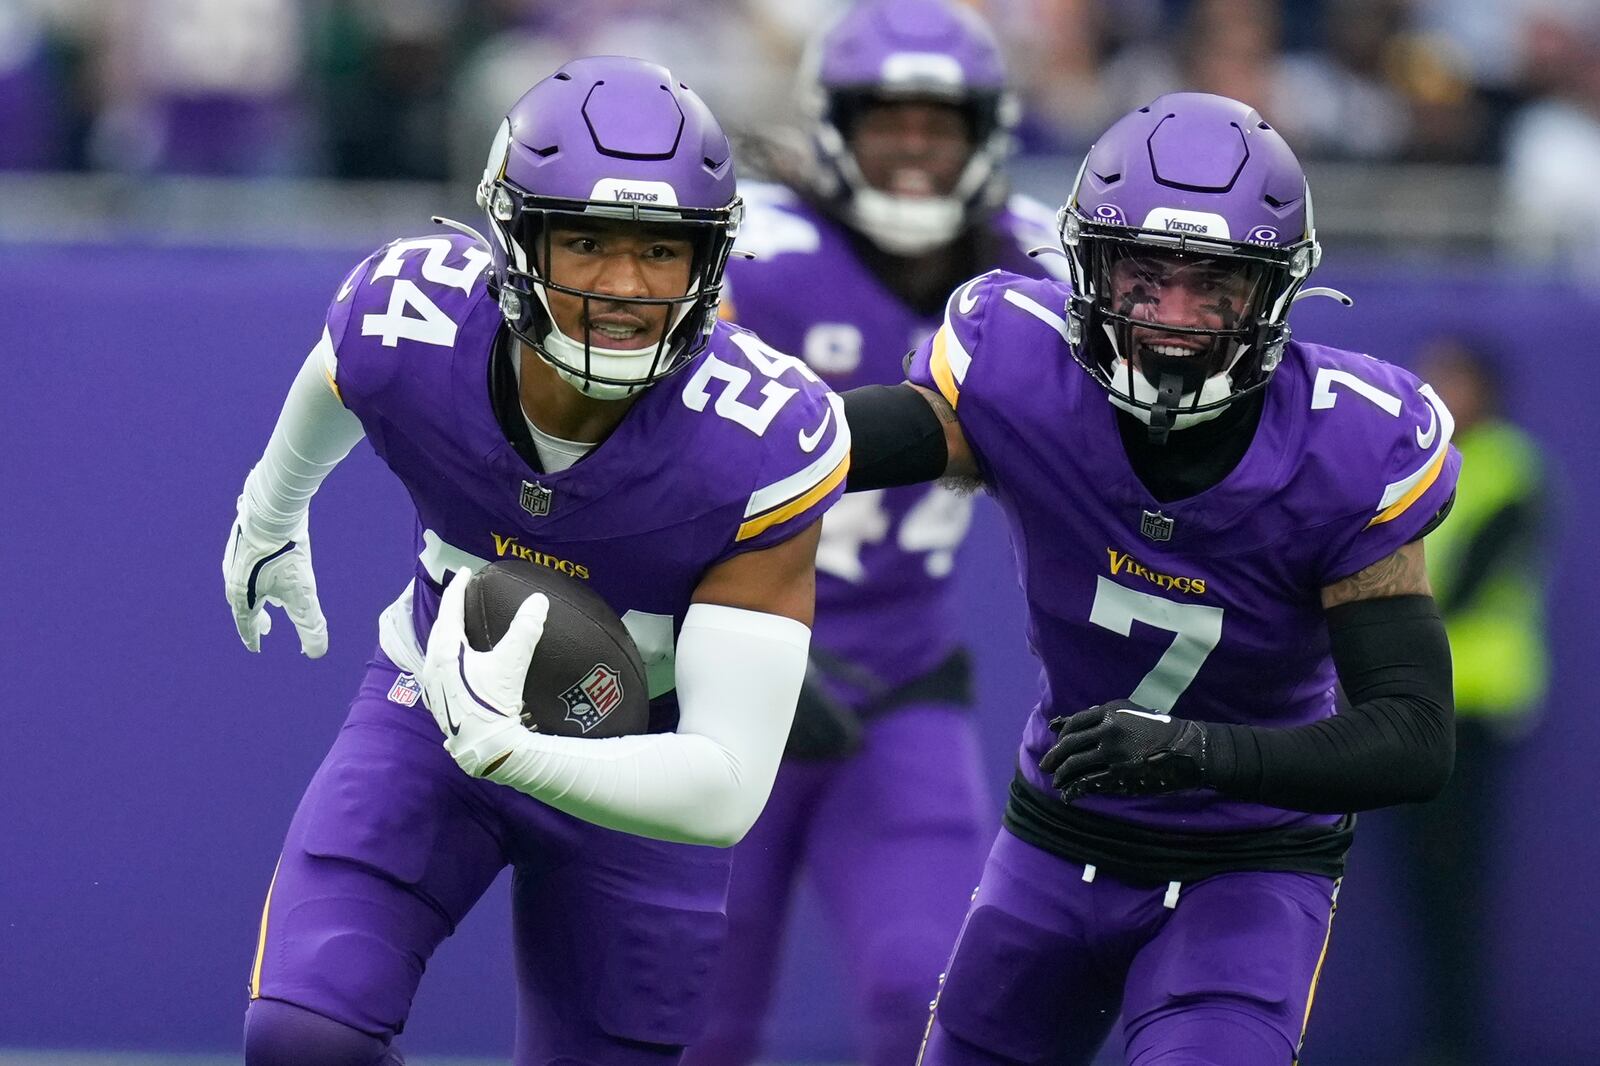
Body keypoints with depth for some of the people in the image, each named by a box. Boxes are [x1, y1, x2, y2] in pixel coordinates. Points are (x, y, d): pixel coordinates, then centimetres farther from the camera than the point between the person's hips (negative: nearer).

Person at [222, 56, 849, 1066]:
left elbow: (727, 789, -33)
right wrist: (272, 511, 26)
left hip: (635, 767, -1)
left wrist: (502, 750, -45)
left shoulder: (764, 448, -32)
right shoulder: (407, 325, -25)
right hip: (434, 709, 1)